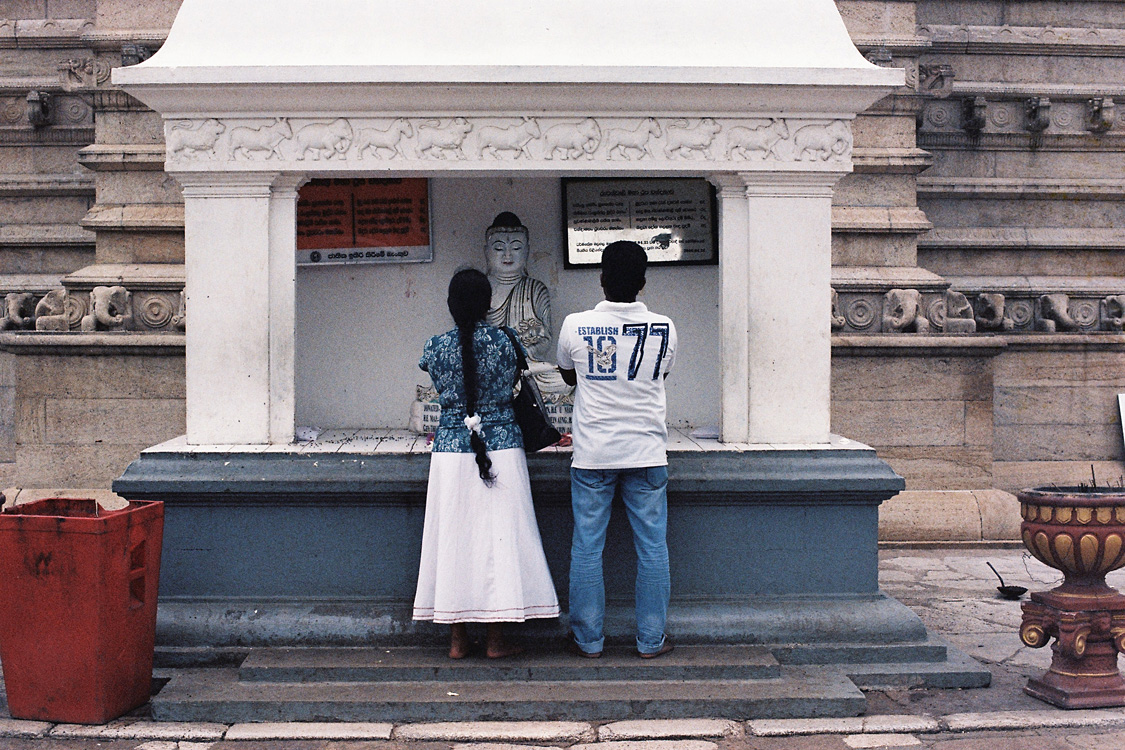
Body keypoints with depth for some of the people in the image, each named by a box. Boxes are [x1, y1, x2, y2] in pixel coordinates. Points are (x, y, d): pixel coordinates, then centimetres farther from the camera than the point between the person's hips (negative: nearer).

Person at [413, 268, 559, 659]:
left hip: (450, 451, 2)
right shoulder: (503, 341, -5)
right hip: (501, 447, -1)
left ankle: (457, 640, 13)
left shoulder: (435, 346, -2)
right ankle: (496, 639, 8)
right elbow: (507, 390, 7)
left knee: (454, 538, 7)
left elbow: (444, 394, 11)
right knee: (499, 538, 3)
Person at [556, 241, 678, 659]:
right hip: (647, 452, 1)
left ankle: (588, 639, 15)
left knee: (587, 548, 8)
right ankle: (651, 640, 16)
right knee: (653, 547, 9)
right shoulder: (663, 328, -4)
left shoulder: (576, 326, -6)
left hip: (592, 453, 0)